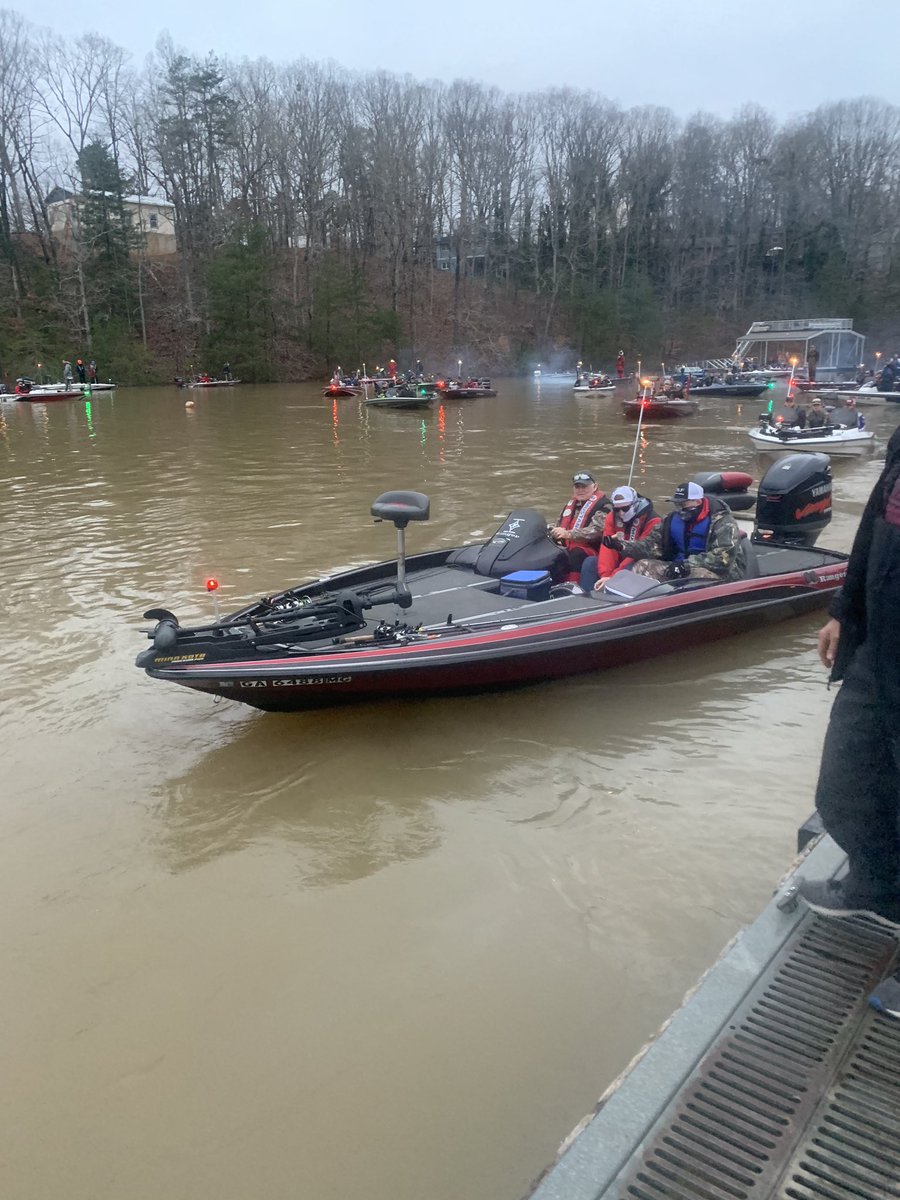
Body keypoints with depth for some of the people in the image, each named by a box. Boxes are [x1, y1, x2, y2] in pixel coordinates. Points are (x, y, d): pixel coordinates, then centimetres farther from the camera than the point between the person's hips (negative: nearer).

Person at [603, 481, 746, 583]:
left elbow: (724, 557, -25)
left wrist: (686, 565, -29)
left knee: (699, 574, -40)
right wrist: (622, 546, -13)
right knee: (643, 567, -12)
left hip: (720, 573, -6)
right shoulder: (673, 519, 6)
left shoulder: (722, 522, -13)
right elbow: (652, 545, 4)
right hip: (682, 569, 6)